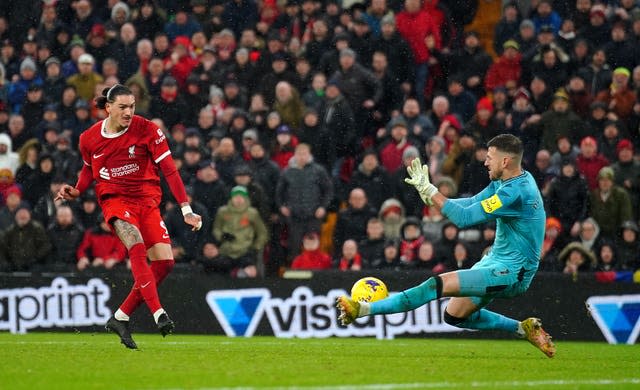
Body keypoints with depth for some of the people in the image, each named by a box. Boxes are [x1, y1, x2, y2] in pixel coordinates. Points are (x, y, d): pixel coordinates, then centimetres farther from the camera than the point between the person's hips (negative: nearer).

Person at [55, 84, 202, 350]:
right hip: (114, 199, -2)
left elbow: (169, 170, -10)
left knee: (165, 261, -11)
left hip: (147, 200, 2)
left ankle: (120, 318, 1)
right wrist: (76, 191, -1)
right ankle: (158, 314, -38)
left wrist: (186, 210, -16)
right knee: (137, 246, -30)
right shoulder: (89, 139, -2)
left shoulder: (147, 130, -8)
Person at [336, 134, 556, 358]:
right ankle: (523, 328, 23)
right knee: (454, 316, 16)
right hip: (495, 260, 10)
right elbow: (474, 203, 15)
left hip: (512, 272, -10)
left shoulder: (516, 192, -25)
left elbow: (465, 218, -26)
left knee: (439, 285, -20)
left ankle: (363, 309, -23)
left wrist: (429, 190, -21)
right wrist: (431, 197, -2)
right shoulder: (503, 182, 6)